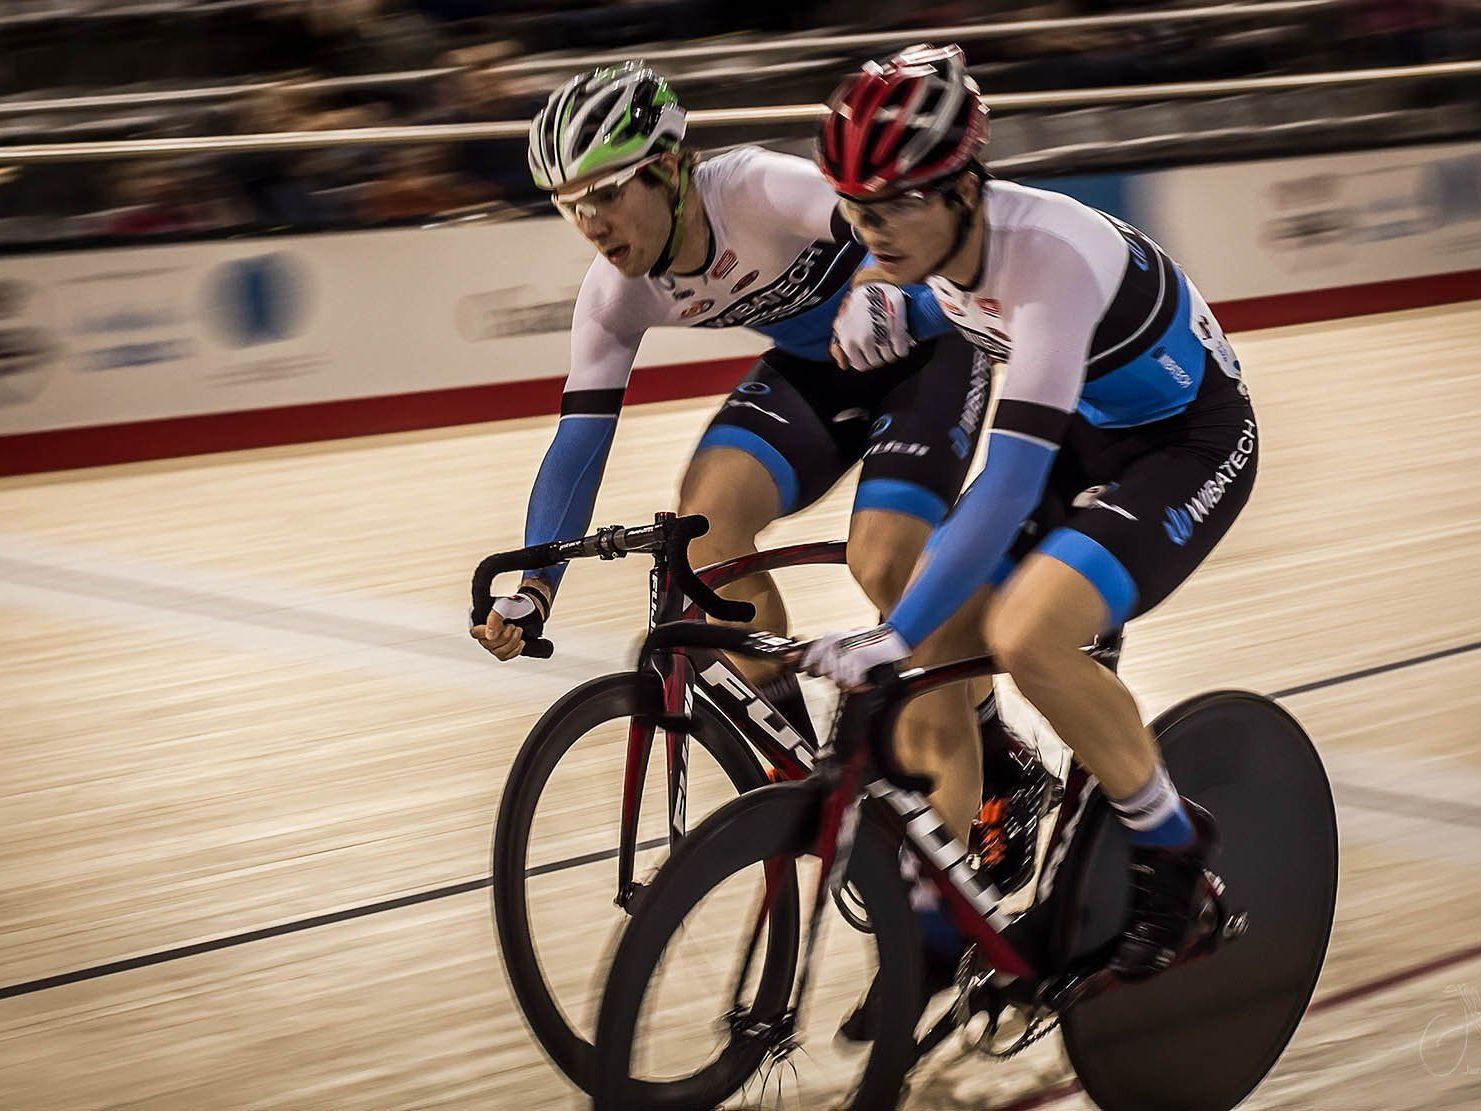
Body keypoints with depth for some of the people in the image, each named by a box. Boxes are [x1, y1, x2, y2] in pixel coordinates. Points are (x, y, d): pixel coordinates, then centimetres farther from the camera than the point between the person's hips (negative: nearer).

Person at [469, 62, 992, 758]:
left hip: (926, 344, -5)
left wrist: (880, 294, -68)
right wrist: (535, 588, -20)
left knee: (884, 566, -23)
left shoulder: (753, 189, -32)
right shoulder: (615, 297, -15)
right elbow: (579, 440, -12)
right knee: (708, 515, -21)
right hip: (810, 370, 6)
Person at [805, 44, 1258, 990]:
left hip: (1192, 441, -7)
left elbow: (1012, 483, -42)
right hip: (1082, 435, 7)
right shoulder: (918, 241, -14)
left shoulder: (1051, 257, -36)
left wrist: (894, 636, -46)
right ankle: (938, 928, 5)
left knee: (1028, 638, -28)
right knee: (933, 653, -7)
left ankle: (1173, 847, -4)